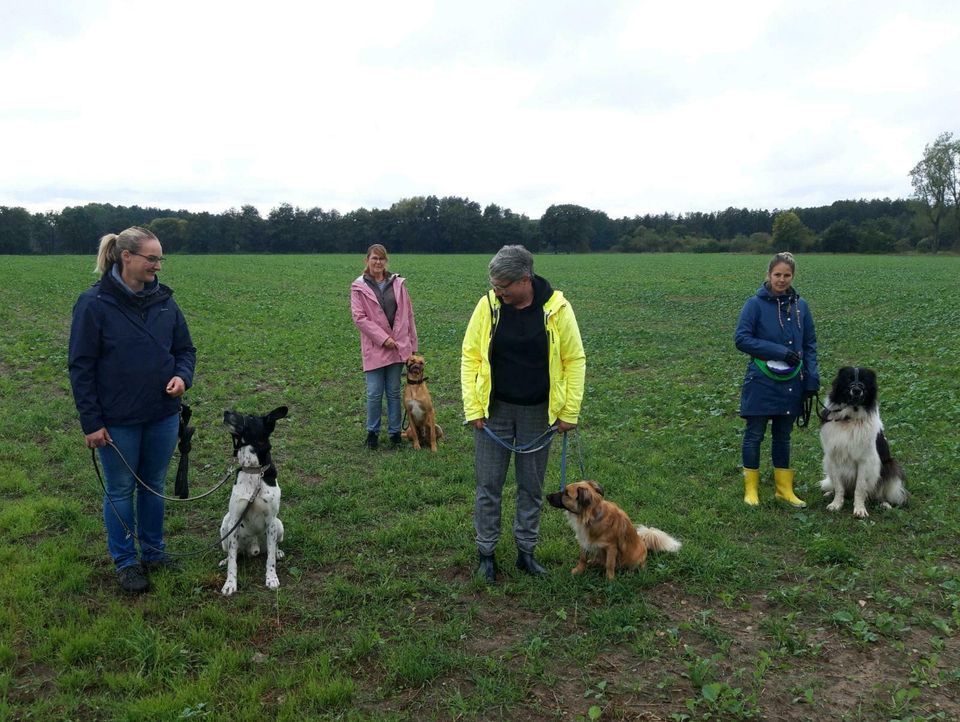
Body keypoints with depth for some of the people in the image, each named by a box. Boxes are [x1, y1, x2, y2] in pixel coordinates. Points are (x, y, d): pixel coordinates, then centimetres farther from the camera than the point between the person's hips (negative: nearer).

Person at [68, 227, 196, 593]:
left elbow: (185, 349, 11)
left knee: (155, 485, 17)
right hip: (117, 421, -4)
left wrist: (182, 375, -12)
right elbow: (81, 367, -9)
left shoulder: (163, 300, 1)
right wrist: (91, 422, -11)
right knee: (121, 490, 11)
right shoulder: (94, 303, -11)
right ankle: (125, 562, 26)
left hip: (163, 416, 4)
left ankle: (154, 551, 34)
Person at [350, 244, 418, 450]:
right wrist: (383, 338, -13)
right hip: (374, 348, -2)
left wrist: (412, 344, 7)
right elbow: (359, 317, -7)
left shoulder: (397, 283, 6)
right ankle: (372, 432, 17)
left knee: (394, 392, 9)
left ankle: (395, 432, 19)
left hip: (398, 346, 2)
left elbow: (408, 315, 9)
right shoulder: (359, 287, -1)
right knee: (374, 393, 0)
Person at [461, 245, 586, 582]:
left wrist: (570, 412, -4)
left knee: (531, 487, 11)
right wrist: (473, 408, -7)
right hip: (494, 411, 0)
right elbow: (470, 357, -2)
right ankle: (486, 554, 21)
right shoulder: (488, 305, -9)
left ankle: (526, 552, 27)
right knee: (488, 485, 6)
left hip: (538, 413, 0)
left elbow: (575, 360, -3)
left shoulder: (557, 309, -10)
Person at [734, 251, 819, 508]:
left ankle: (784, 488, 25)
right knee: (754, 435, 5)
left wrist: (812, 378, -1)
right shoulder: (756, 303, -9)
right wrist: (778, 351, -18)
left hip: (791, 384, 4)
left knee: (783, 436, 14)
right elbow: (741, 339, -12)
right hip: (761, 383, -4)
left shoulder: (799, 305, 3)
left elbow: (810, 343, 9)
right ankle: (751, 488, 16)